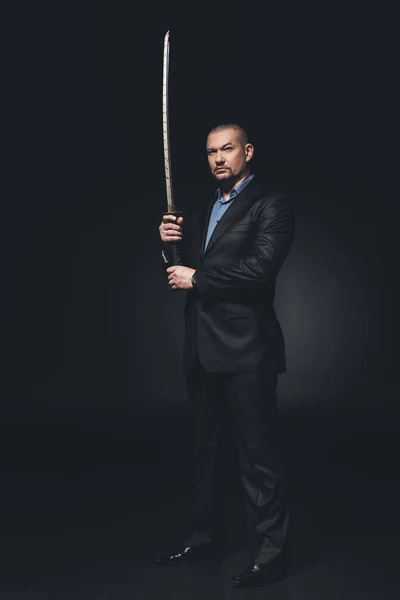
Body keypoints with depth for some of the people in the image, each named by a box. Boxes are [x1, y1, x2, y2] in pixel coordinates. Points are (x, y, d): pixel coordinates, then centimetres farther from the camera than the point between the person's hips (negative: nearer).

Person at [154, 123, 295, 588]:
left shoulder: (269, 205, -4)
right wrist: (170, 246, -2)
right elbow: (183, 276, 18)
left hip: (246, 348, -8)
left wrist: (197, 279, -13)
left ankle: (269, 553, 10)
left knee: (258, 454, -1)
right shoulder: (201, 213, 18)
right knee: (205, 449, 17)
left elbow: (261, 265, -19)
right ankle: (204, 537, 32)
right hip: (202, 348, 8)